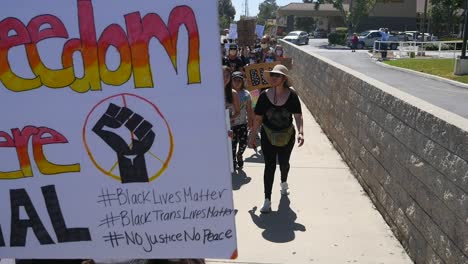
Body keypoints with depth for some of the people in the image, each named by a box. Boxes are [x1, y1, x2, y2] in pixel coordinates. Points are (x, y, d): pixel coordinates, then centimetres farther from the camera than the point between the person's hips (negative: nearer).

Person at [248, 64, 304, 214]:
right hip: (268, 135, 0)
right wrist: (252, 136, 0)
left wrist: (301, 132, -27)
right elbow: (258, 118, -3)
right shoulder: (265, 96, -9)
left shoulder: (292, 95, -11)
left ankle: (284, 183, 52)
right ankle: (267, 200, 3)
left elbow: (298, 116, -13)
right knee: (269, 166, -3)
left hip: (287, 136, 1)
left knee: (284, 163, 19)